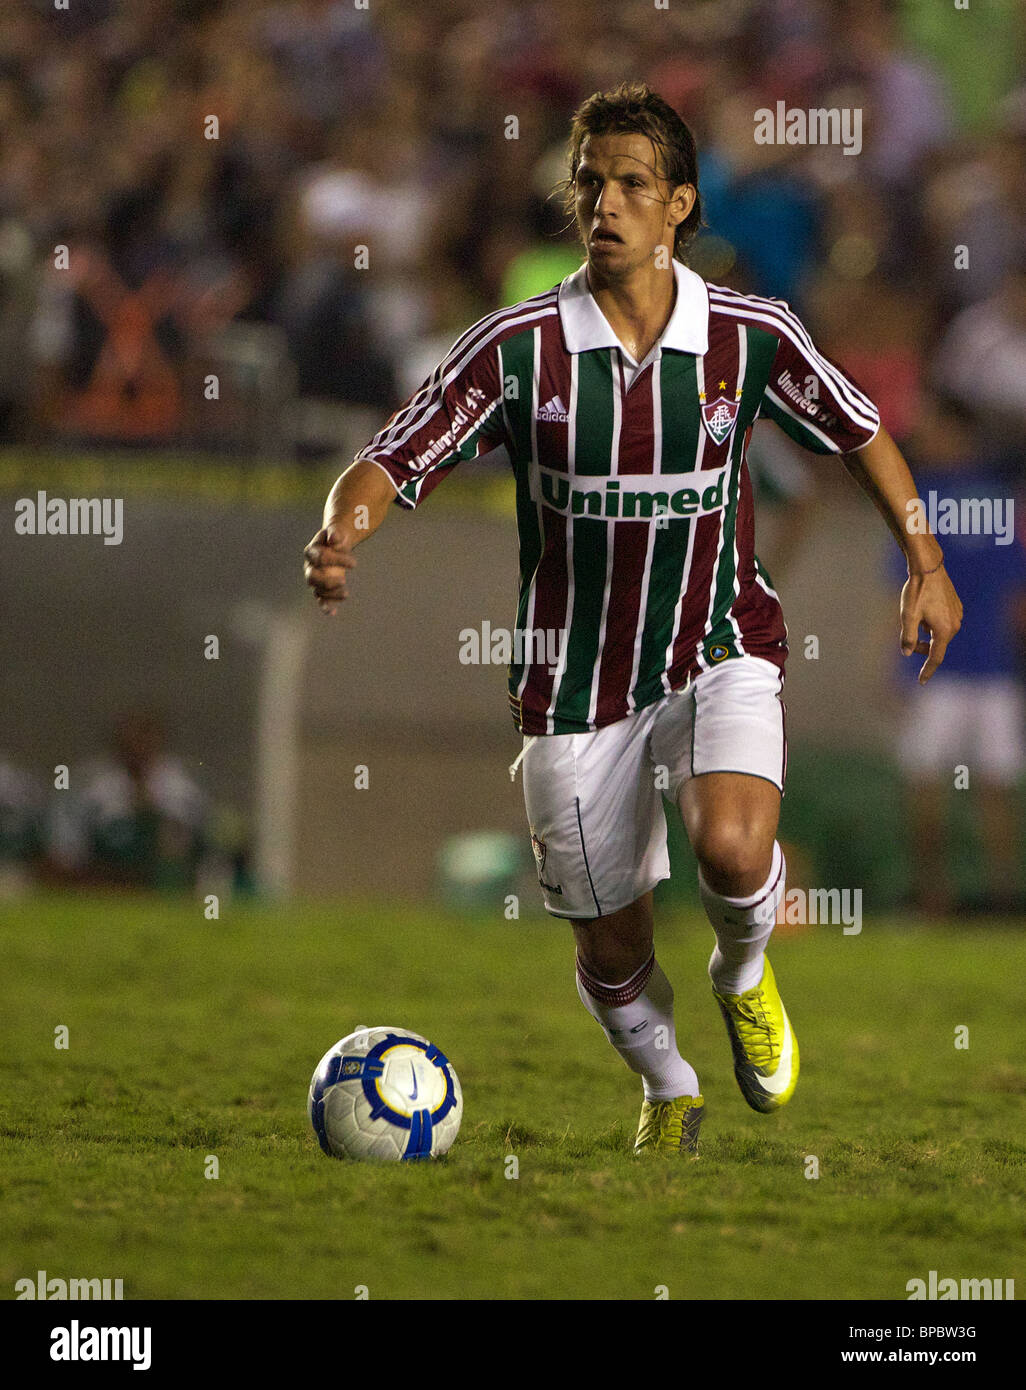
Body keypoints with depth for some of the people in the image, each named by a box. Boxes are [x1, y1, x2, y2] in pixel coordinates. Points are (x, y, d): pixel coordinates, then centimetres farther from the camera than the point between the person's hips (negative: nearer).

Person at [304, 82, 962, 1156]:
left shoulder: (749, 335, -7)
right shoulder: (518, 346, -10)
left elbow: (859, 432, 11)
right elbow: (389, 464, -13)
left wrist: (925, 565, 10)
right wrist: (337, 542, -33)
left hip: (719, 647, -1)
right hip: (576, 683, 1)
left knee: (732, 848, -29)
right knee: (610, 949, 6)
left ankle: (743, 975, 8)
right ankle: (669, 1093, 39)